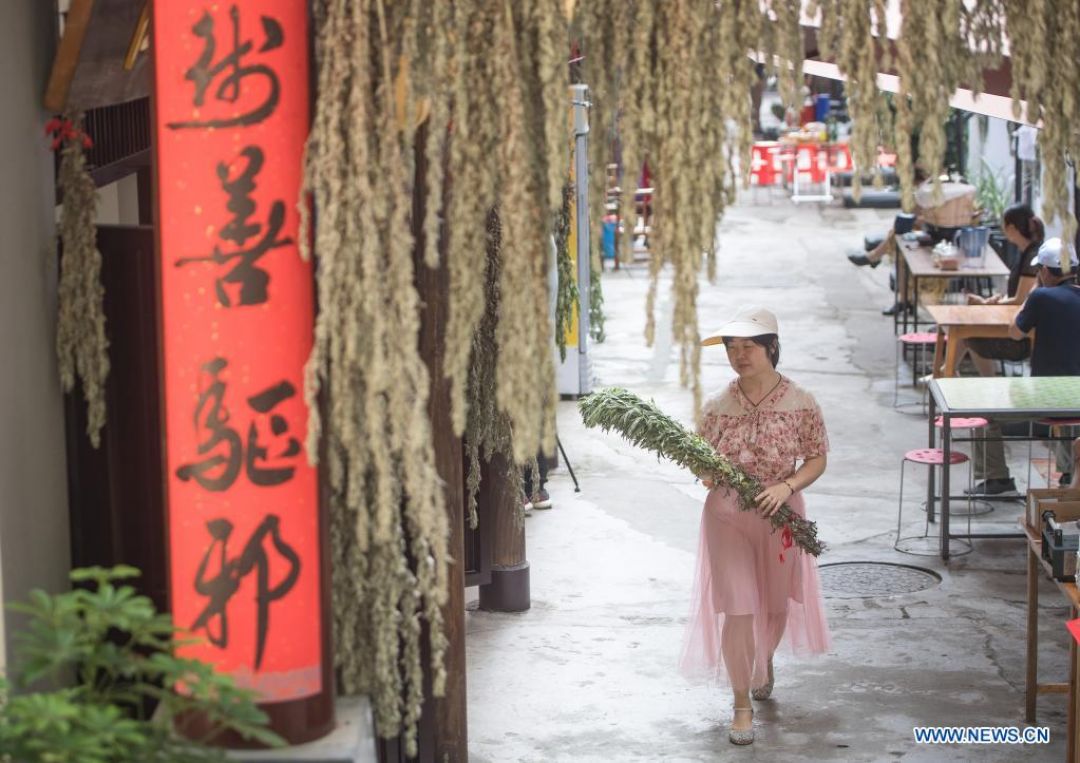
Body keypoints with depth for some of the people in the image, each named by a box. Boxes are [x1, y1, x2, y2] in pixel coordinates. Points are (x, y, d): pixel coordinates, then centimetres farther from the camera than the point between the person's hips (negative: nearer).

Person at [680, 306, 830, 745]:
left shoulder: (800, 404, -9)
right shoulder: (717, 408, -3)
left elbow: (817, 459, -3)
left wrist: (786, 486, -20)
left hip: (780, 515, 0)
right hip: (727, 516, 0)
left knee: (776, 602, 18)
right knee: (737, 608, -5)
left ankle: (765, 661, 51)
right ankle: (742, 705, 7)